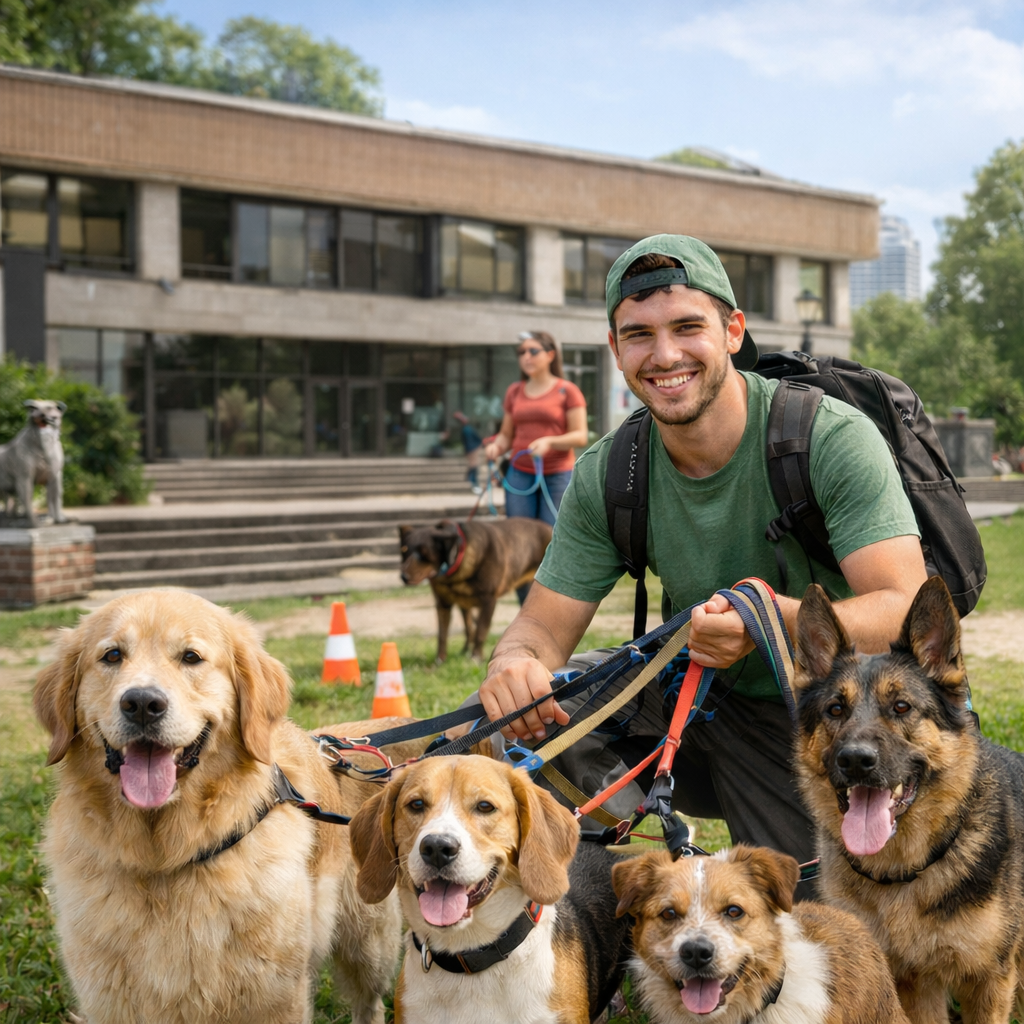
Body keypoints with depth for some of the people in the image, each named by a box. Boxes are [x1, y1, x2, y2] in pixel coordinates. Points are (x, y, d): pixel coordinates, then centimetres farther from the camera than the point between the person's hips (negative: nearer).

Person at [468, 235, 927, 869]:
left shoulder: (834, 438, -20)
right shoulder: (606, 477, -7)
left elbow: (906, 610, -27)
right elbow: (545, 627, -7)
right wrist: (516, 665, -33)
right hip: (699, 704, 3)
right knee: (509, 709, -15)